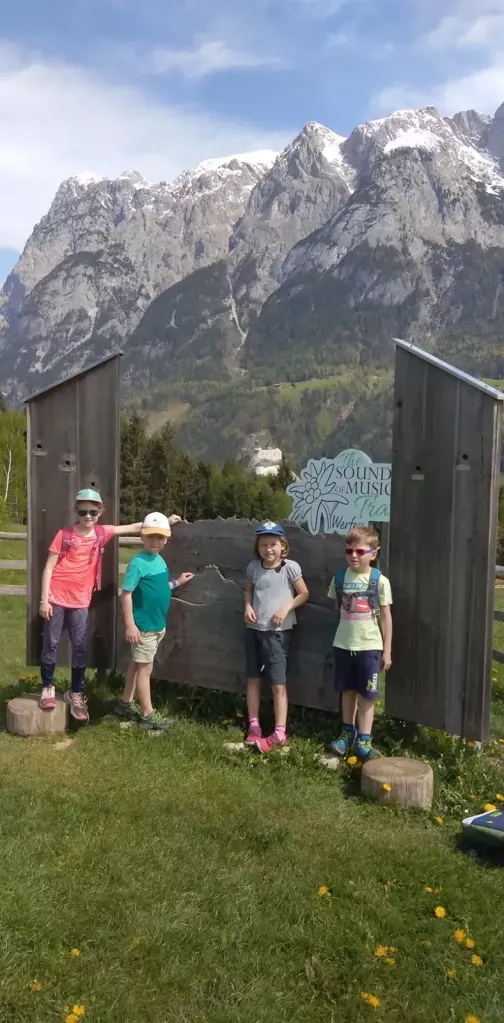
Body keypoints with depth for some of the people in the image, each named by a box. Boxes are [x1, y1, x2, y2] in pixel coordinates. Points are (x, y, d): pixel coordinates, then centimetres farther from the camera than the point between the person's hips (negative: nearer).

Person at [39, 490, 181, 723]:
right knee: (51, 644, 5)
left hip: (80, 601, 2)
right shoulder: (65, 534, -5)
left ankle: (76, 693, 18)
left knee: (81, 648, 4)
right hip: (57, 597, -2)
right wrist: (44, 599, -8)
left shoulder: (102, 533, 2)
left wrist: (165, 521, 3)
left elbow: (134, 528, 6)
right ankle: (48, 688, 22)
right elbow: (49, 567, -4)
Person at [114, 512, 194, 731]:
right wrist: (130, 625, -23)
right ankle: (148, 715, 11)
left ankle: (125, 704, 32)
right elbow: (126, 593, -20)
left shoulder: (160, 561, 8)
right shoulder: (138, 563, -18)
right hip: (143, 626, -8)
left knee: (138, 665, 18)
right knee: (145, 667, 1)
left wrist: (176, 583, 17)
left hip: (158, 625, 8)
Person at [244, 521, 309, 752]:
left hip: (277, 631, -5)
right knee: (253, 679, 12)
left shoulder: (290, 567, -10)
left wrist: (286, 608, -16)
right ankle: (254, 726, 25)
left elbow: (304, 594, -3)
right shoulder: (254, 567, 3)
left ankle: (280, 733, 5)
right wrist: (247, 606, -1)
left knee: (278, 683, -2)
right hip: (254, 629, 5)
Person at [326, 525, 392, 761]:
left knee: (366, 694, 5)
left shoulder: (379, 581, -8)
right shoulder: (339, 578, 0)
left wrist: (387, 651, -2)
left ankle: (364, 740, 12)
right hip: (343, 644, 3)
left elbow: (386, 617, -3)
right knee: (347, 691, 15)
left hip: (369, 645, -3)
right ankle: (348, 733, 30)